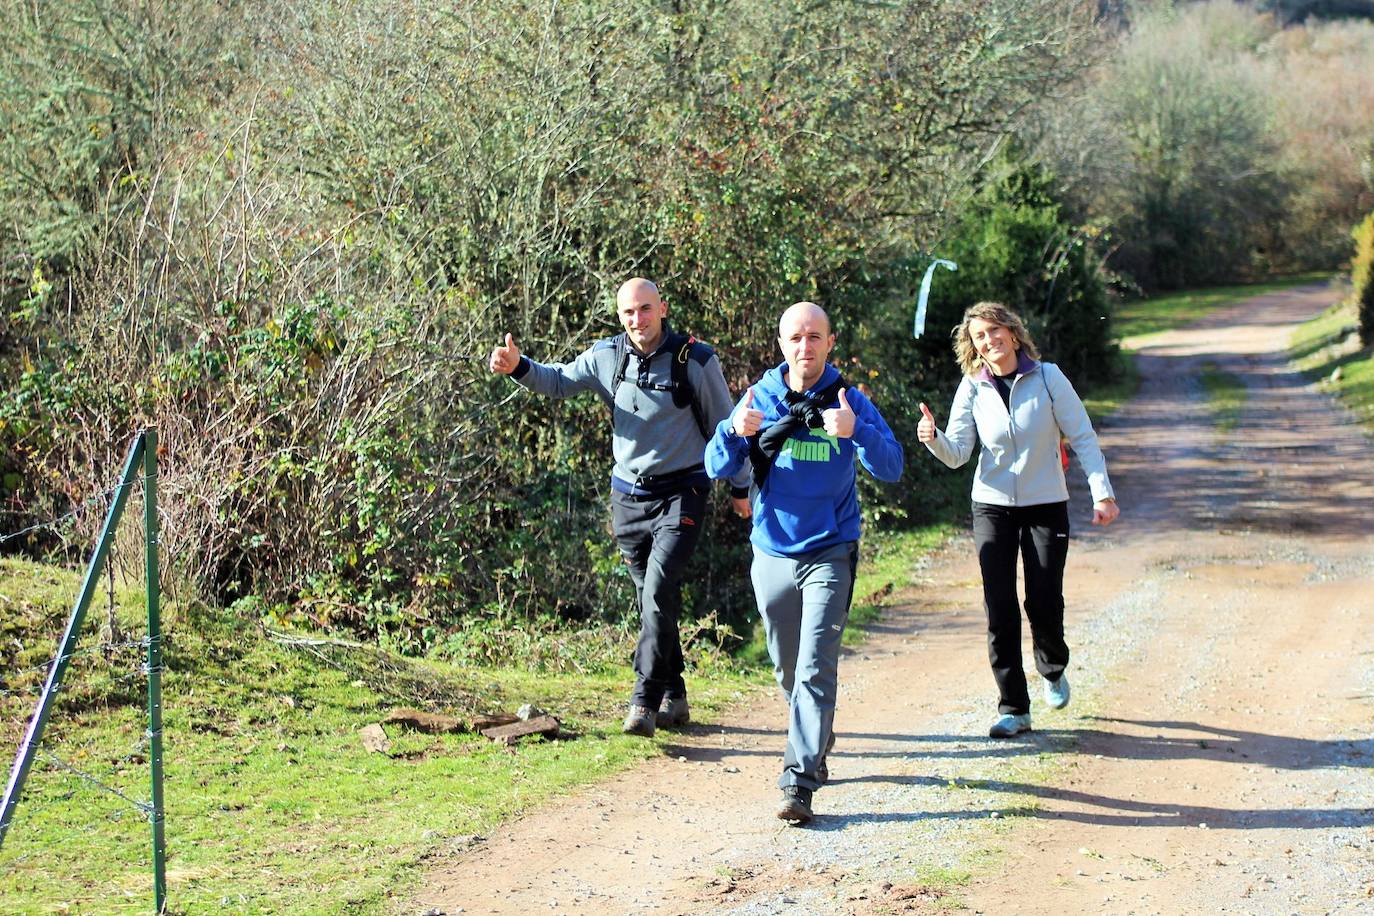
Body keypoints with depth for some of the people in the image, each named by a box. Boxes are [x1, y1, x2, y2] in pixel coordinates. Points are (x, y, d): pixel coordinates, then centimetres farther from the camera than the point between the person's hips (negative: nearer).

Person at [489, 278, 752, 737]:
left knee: (659, 589, -19)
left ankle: (644, 700, -18)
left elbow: (723, 425, 1)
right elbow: (559, 381, 12)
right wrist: (518, 367, -8)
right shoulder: (607, 356, 1)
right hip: (628, 495, 4)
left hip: (680, 495, -4)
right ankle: (673, 695, 22)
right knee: (652, 600, 10)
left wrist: (740, 487, 8)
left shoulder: (696, 360, -9)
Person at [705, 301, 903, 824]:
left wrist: (856, 432, -32)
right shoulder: (760, 399, 0)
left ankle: (799, 782, -15)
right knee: (788, 672, 15)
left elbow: (891, 468, -14)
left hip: (828, 555, -3)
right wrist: (734, 432, -24)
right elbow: (717, 468, -3)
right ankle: (815, 744, 40)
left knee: (815, 669, -13)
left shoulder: (850, 402, -5)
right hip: (771, 555, 3)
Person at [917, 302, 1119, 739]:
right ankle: (1013, 709, 4)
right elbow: (958, 453, -3)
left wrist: (1102, 493, -11)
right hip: (992, 507, 1)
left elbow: (1082, 437, -4)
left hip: (1046, 506, -1)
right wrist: (934, 438, -25)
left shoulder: (1048, 378, -7)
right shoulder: (973, 387, -2)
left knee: (1044, 602, -2)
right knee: (1000, 608, -5)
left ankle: (1053, 670, 32)